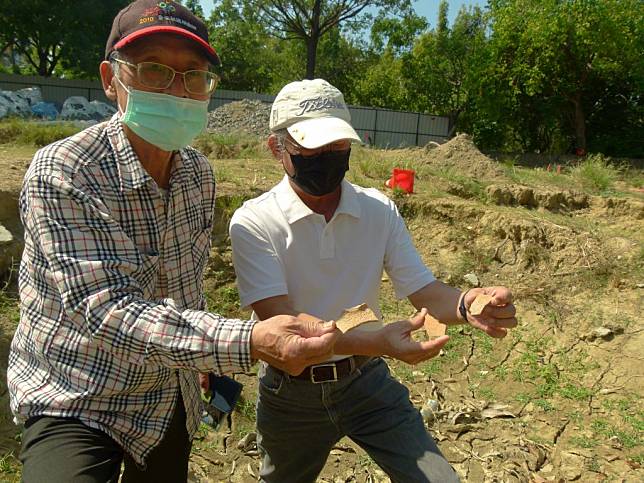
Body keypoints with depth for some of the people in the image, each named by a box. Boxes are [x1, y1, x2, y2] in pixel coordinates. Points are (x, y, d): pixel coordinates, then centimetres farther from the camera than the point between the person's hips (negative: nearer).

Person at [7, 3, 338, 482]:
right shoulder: (60, 174, -24)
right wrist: (247, 342, -44)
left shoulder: (199, 173, -4)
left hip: (172, 397, 6)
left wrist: (214, 367, 15)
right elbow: (106, 311, -32)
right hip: (75, 403, -5)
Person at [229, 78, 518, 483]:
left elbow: (425, 292, -8)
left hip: (368, 380, 1)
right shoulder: (253, 222, -18)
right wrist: (374, 341, -42)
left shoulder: (380, 210, -7)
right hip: (291, 393, -1)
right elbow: (280, 321, -27)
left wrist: (467, 305, -31)